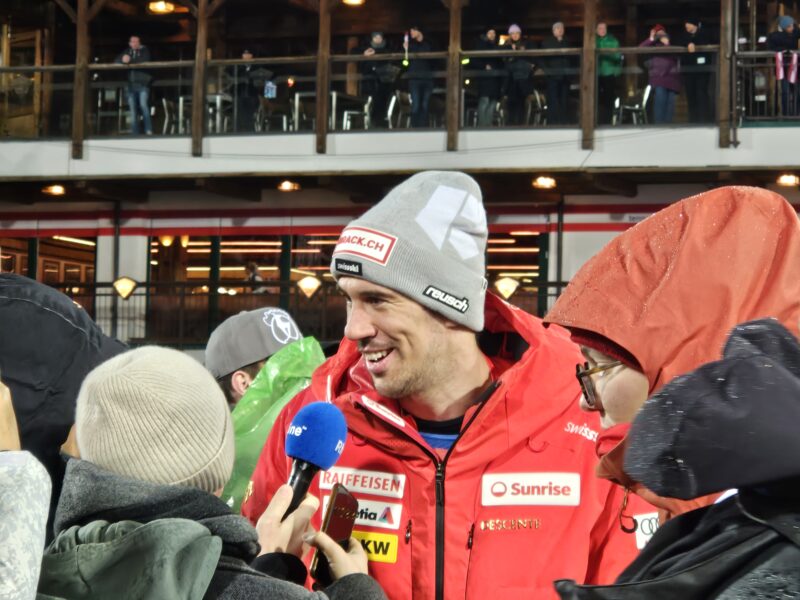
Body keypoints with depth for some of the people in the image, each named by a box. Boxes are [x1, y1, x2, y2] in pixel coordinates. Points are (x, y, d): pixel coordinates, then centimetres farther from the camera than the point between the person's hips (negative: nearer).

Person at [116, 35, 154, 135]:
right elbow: (117, 60, 10)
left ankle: (148, 130, -18)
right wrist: (123, 59, -13)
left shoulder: (144, 50, 5)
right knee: (133, 109, 1)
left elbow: (145, 60, -13)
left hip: (143, 83, -4)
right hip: (131, 85, 4)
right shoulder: (127, 51, 18)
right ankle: (135, 133, 2)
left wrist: (130, 61, -17)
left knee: (143, 105, -20)